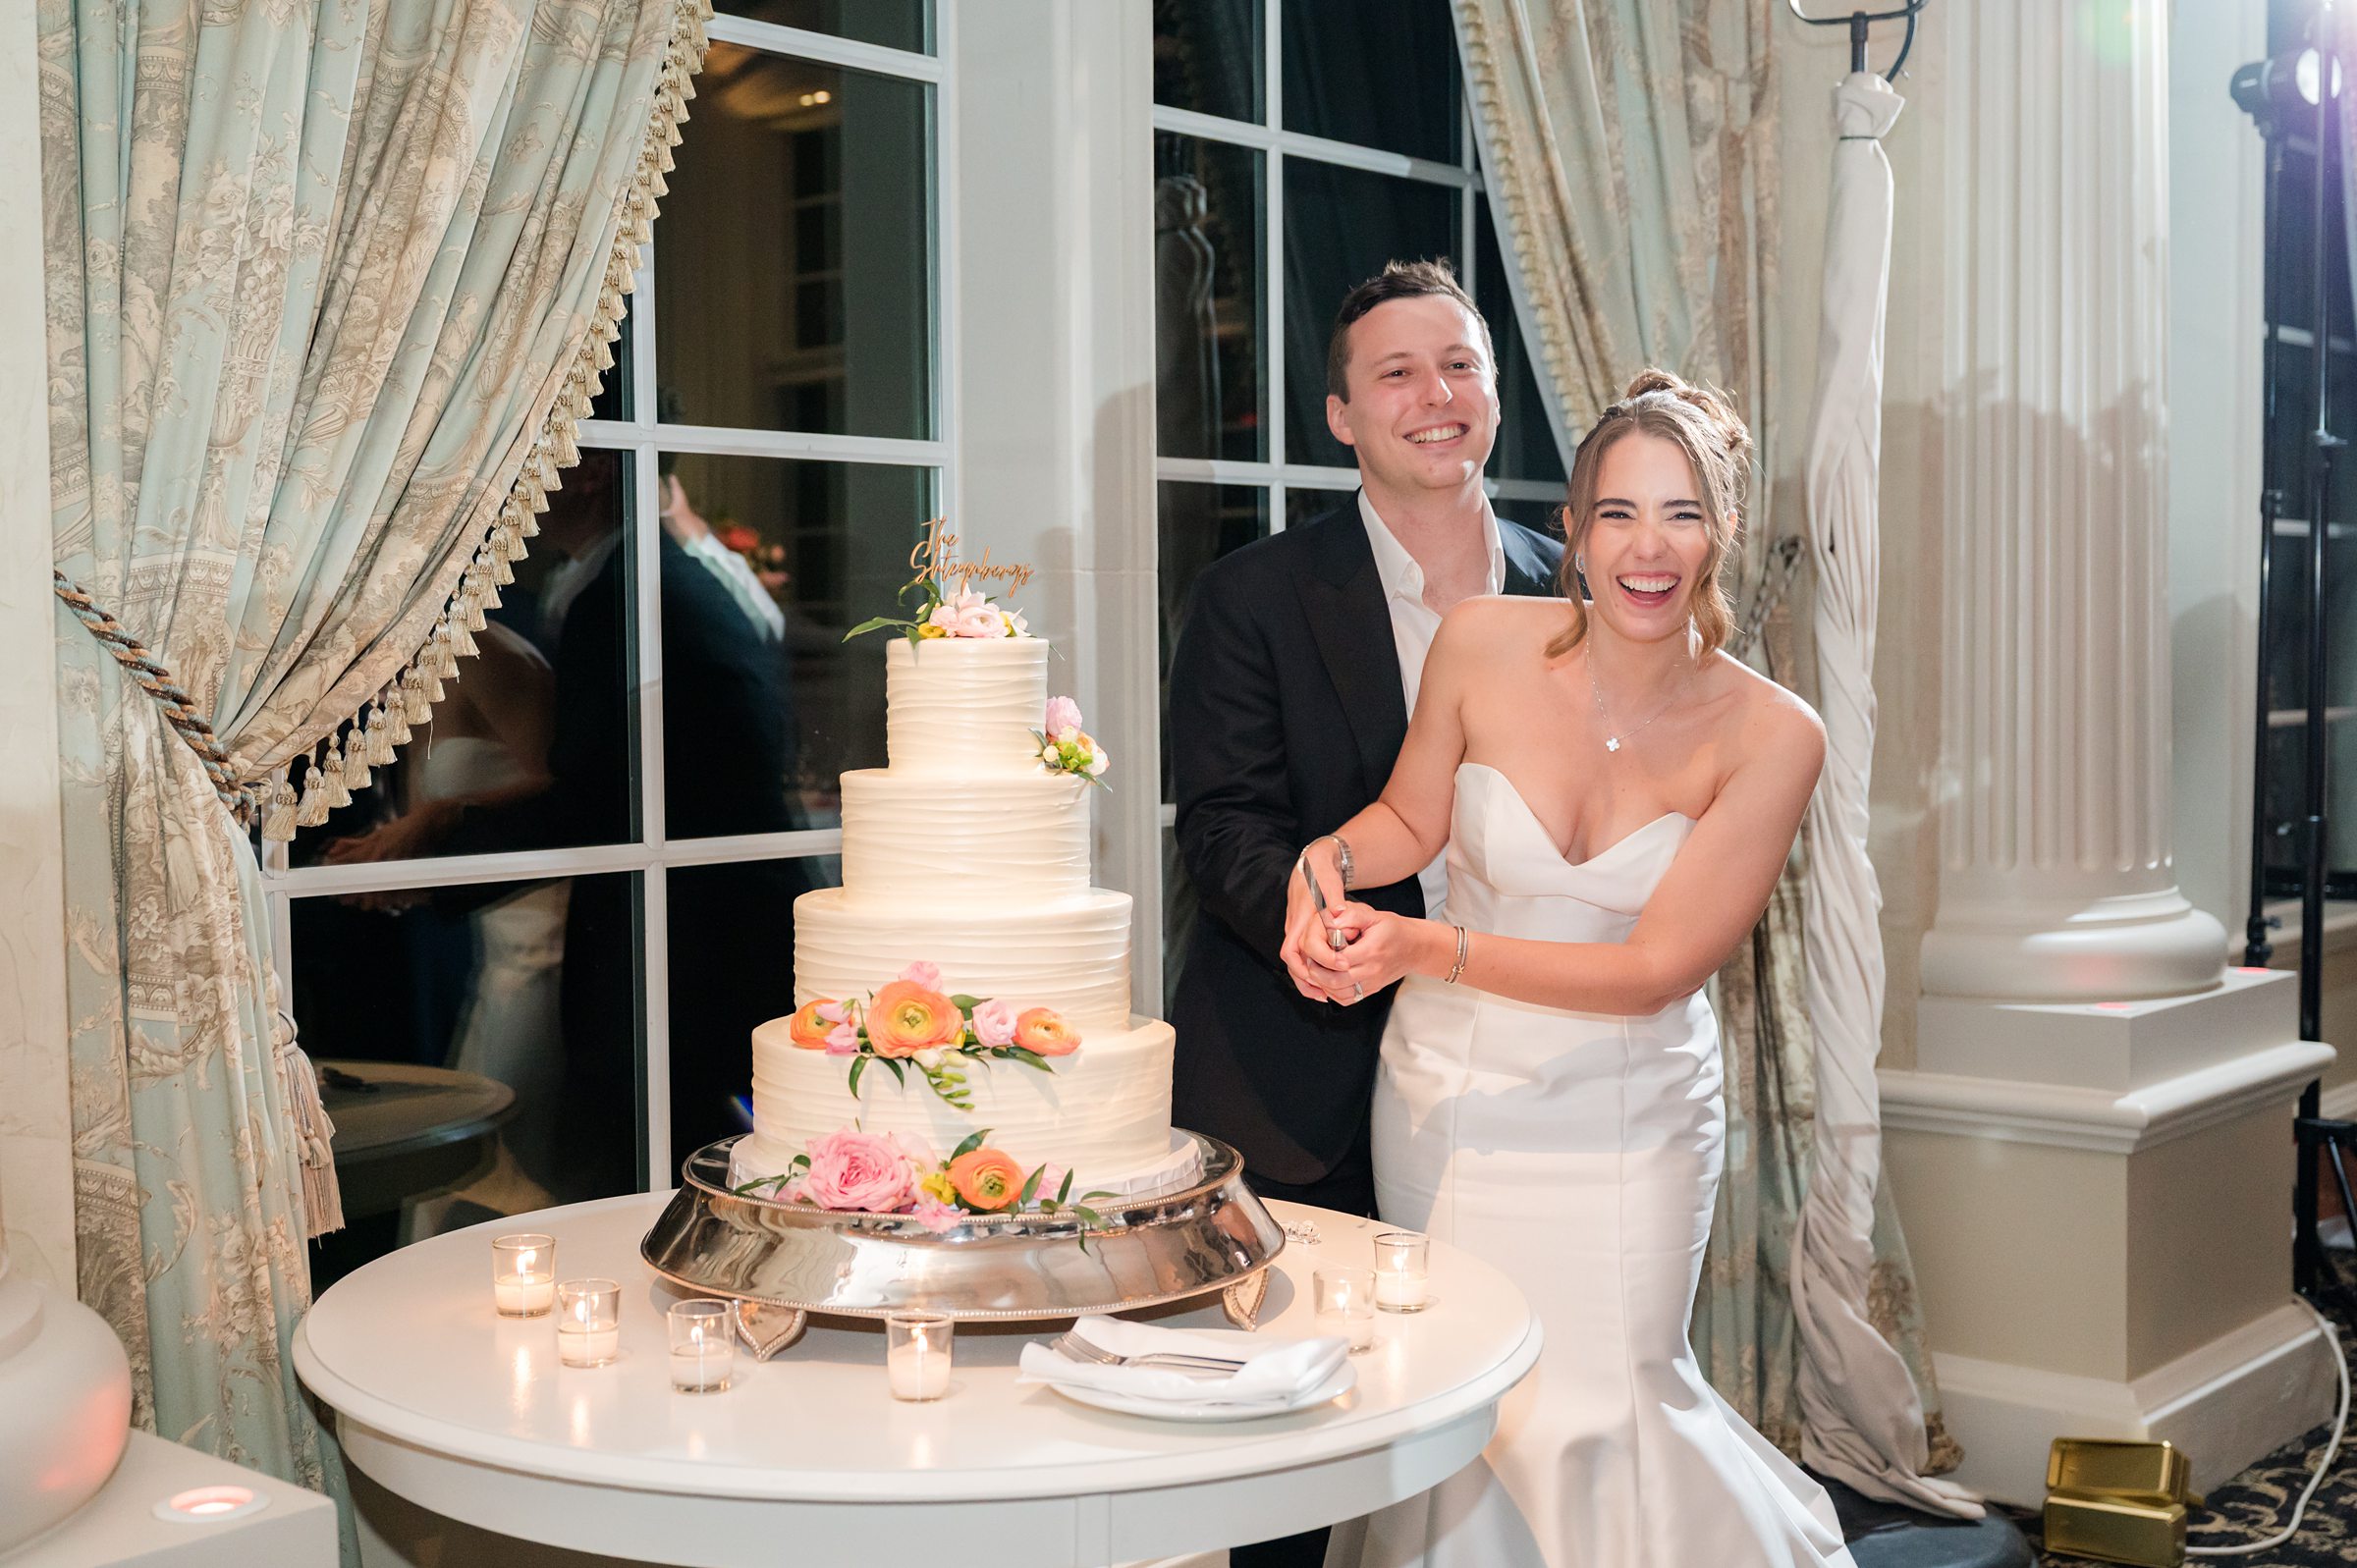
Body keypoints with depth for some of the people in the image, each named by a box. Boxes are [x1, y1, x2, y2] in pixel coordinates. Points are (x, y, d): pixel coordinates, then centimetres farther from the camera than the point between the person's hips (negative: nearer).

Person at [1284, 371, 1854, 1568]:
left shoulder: (1769, 737, -16)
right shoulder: (1482, 643, -12)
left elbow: (1657, 968, -17)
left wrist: (1430, 950, -23)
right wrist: (1328, 862, -15)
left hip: (1622, 1122, -2)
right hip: (1445, 1097, 2)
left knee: (1601, 1404, 2)